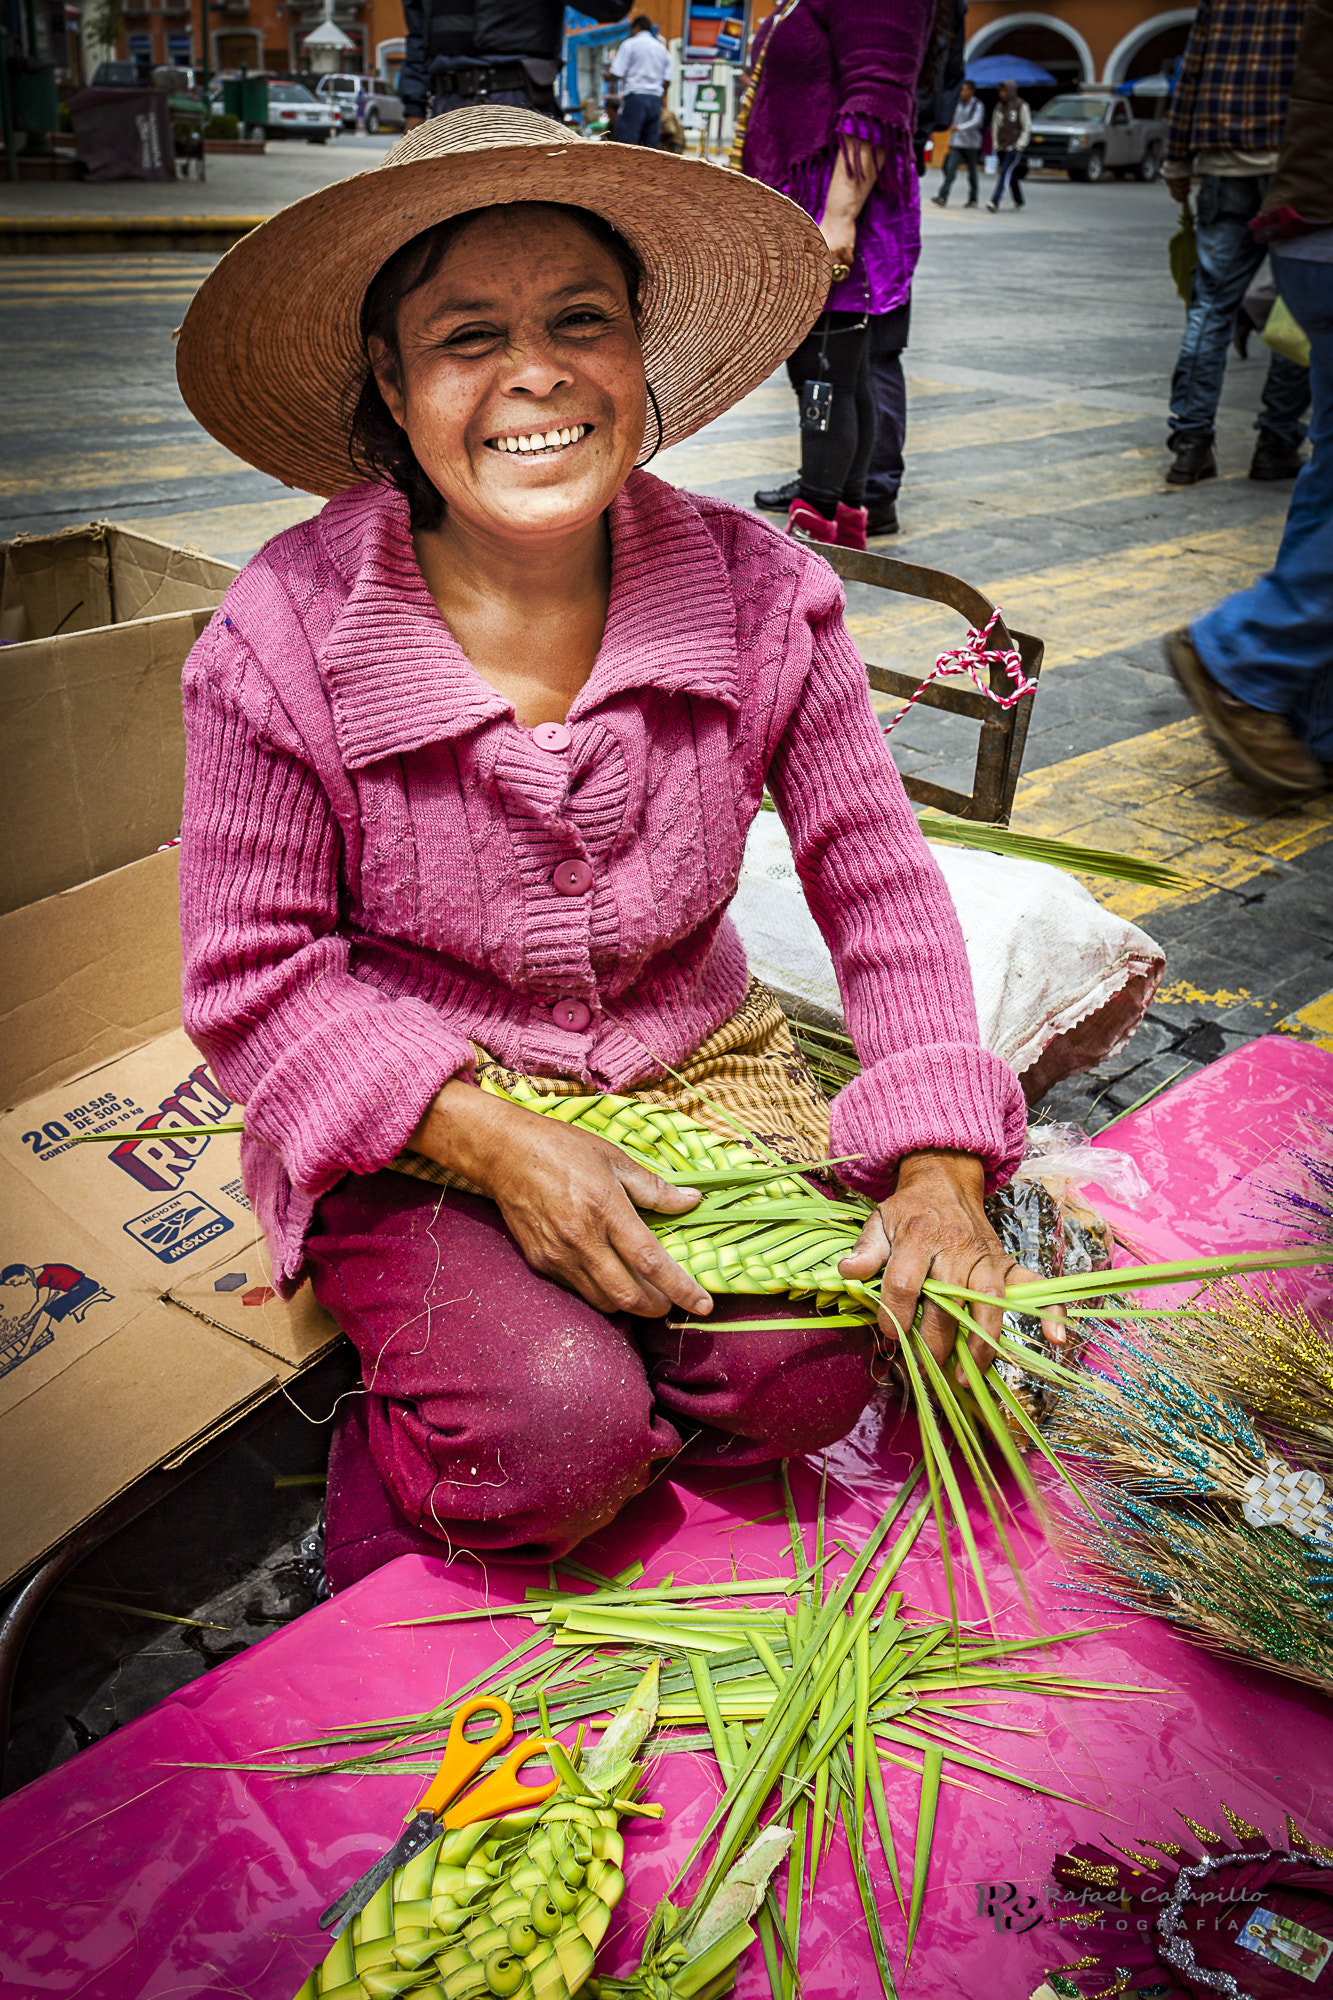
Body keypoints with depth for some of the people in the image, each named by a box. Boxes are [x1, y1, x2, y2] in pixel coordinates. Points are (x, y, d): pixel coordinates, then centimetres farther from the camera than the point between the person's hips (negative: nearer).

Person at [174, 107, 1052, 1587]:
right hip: (416, 1118, -2)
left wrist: (939, 1163, -14)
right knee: (552, 1430, -23)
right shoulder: (283, 636, -17)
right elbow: (257, 972, -11)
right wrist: (492, 1141, -23)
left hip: (695, 1071, 3)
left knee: (809, 1369, -19)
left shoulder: (759, 594, -9)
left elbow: (881, 887, -3)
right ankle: (385, 1478, 13)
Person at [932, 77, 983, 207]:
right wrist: (951, 141, 22)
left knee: (972, 173, 5)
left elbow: (976, 122, -21)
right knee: (950, 169, -12)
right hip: (957, 144, 4)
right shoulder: (959, 104, 12)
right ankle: (942, 198, -21)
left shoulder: (978, 105, -6)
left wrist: (960, 128, -35)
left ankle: (973, 200, 17)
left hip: (972, 144, -4)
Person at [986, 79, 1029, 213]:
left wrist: (1019, 146, -10)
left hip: (1014, 148, -6)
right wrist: (995, 144, 9)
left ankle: (994, 203, -28)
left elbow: (1027, 128, -4)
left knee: (1005, 173, -17)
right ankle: (1019, 202, 27)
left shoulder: (1021, 107, -6)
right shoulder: (999, 106, 10)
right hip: (1001, 147, 6)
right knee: (1012, 175, 14)